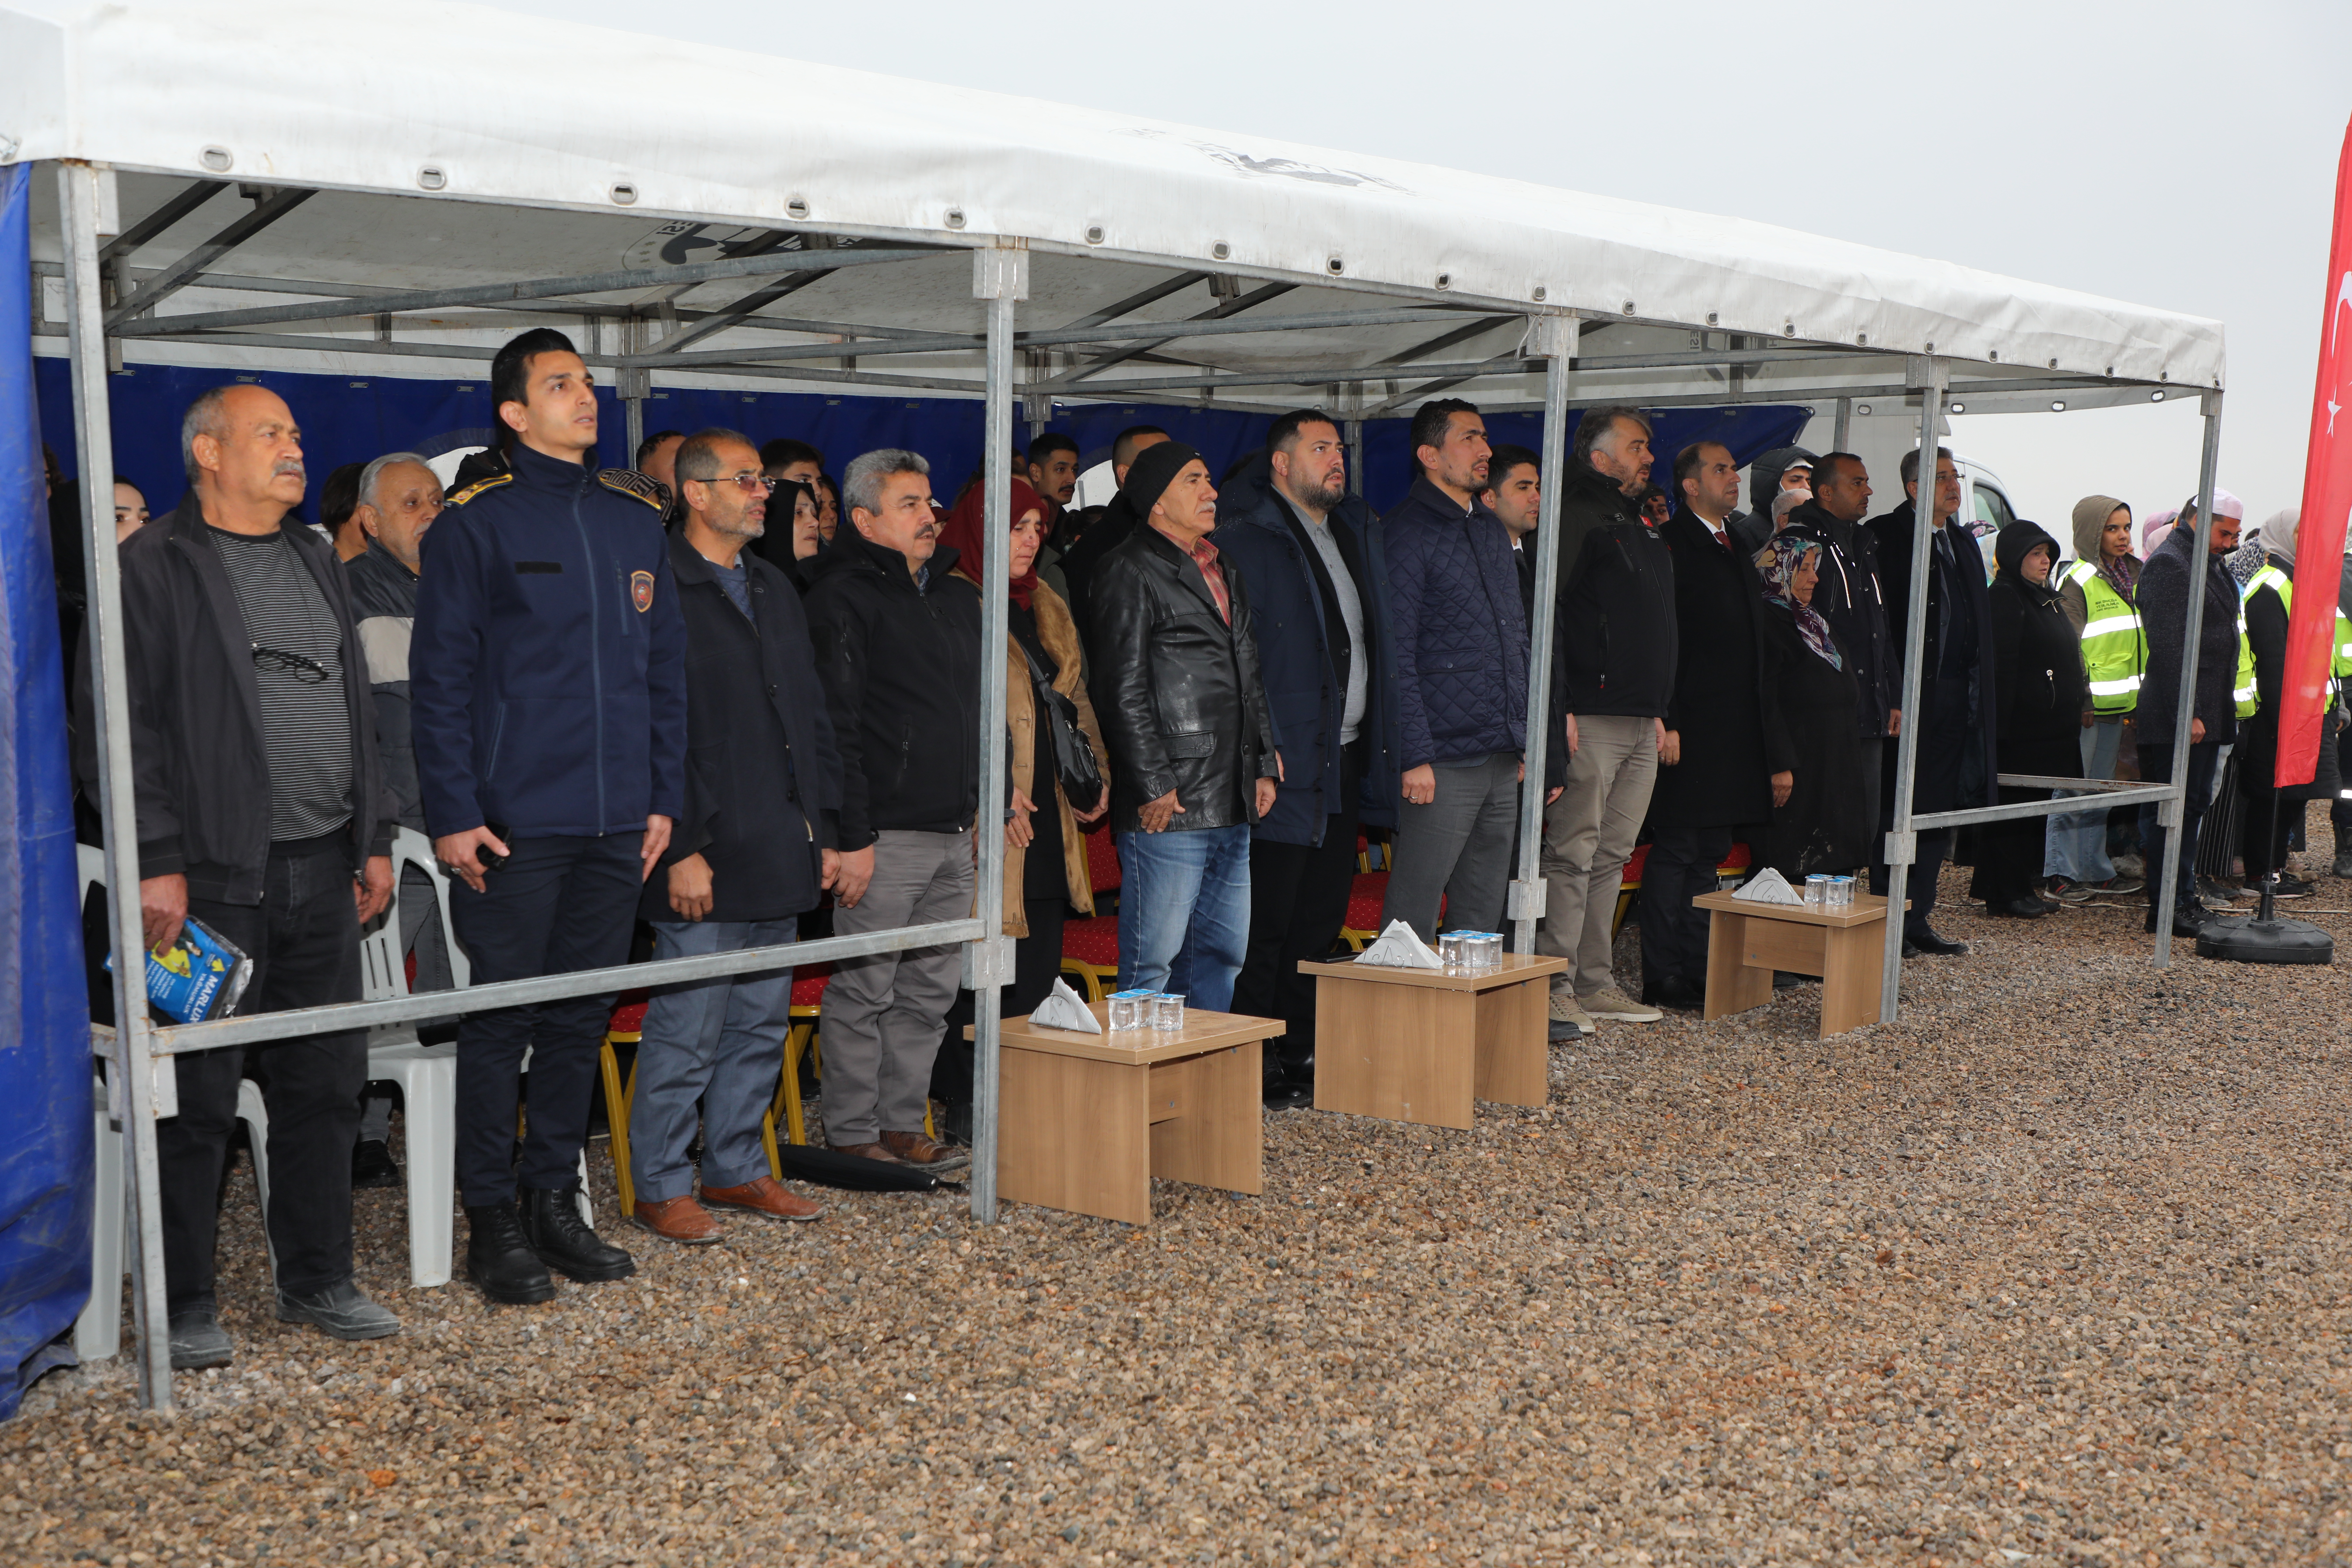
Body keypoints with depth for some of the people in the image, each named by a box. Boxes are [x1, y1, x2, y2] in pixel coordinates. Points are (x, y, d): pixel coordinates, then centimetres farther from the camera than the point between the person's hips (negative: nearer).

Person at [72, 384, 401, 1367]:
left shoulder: (317, 562, 18)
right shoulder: (152, 567, -4)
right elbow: (115, 724, -9)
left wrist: (374, 839, 15)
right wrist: (156, 861, -15)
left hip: (323, 871, 6)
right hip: (217, 876, -6)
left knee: (325, 1084, 10)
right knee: (200, 1097, -1)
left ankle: (317, 1280, 22)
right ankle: (185, 1305, 11)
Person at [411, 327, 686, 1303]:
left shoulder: (636, 519, 11)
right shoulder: (475, 523, -4)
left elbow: (664, 669, 14)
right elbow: (439, 678, -6)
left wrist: (663, 797, 9)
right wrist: (453, 814, -12)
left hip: (616, 822, 5)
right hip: (515, 826, -5)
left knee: (583, 1015, 11)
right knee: (503, 1019, 2)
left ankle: (554, 1197, 24)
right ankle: (493, 1220, 13)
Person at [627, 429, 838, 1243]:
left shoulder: (774, 589, 16)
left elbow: (811, 716, 19)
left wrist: (825, 828, 14)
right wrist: (681, 850, -17)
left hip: (779, 853, 8)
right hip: (706, 859, -8)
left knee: (761, 1028, 14)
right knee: (686, 1034, -1)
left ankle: (736, 1168, 26)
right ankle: (659, 1188, 12)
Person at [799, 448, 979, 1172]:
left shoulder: (958, 596, 17)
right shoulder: (845, 597, -7)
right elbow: (835, 726, -13)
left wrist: (990, 806, 18)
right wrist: (853, 836, -17)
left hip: (955, 833, 8)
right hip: (888, 833, -8)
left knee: (929, 993, 12)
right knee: (865, 990, 0)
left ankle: (902, 1125, 22)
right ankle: (852, 1135, 10)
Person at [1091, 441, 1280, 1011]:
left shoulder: (1224, 570, 20)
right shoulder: (1130, 571, -6)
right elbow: (1123, 690, -11)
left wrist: (1264, 765, 16)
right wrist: (1153, 787, -15)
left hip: (1232, 806, 8)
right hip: (1170, 805, -8)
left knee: (1222, 953, 12)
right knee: (1153, 959, -4)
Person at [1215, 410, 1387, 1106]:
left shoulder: (1354, 529, 16)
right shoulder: (1246, 539, -9)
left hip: (1346, 759, 8)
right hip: (1287, 762, -8)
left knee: (1322, 917, 13)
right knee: (1268, 924, -2)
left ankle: (1301, 1053, 23)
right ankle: (1255, 1067, 7)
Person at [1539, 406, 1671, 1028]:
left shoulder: (1639, 527, 22)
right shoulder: (1576, 517, -7)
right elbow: (1546, 613, -14)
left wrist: (1659, 711, 21)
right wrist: (1559, 705, -20)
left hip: (1640, 721, 9)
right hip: (1591, 718, -9)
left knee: (1611, 857, 11)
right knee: (1573, 854, -7)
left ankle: (1595, 983, 18)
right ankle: (1555, 985, -2)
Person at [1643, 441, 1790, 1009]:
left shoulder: (1737, 551, 20)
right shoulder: (1671, 546, -8)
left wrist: (1776, 753, 18)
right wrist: (1666, 723, -21)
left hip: (1734, 735, 9)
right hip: (1690, 731, -9)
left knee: (1709, 854, 11)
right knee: (1676, 851, -5)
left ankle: (1697, 972, 17)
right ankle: (1663, 979, 1)